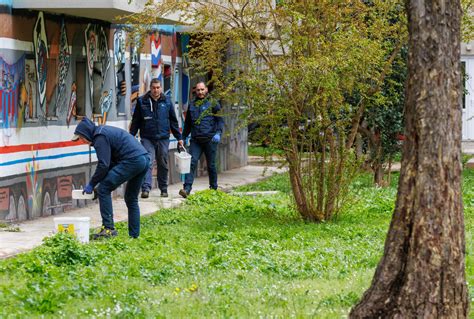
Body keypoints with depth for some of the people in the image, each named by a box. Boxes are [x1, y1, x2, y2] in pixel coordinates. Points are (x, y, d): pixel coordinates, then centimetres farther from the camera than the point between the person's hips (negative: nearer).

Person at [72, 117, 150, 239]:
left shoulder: (100, 137, -6)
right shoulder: (105, 131, 26)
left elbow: (103, 164, -13)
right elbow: (111, 162, 27)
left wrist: (91, 184, -3)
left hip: (132, 160, -10)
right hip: (145, 160, 10)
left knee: (103, 189, -6)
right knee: (131, 199, 21)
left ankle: (108, 228, -9)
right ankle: (134, 234, 22)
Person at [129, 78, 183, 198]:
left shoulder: (166, 101, 8)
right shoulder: (142, 102, 3)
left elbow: (173, 121, 13)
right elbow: (135, 121, 6)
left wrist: (179, 137, 11)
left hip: (163, 138, 2)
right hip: (147, 138, -2)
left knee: (163, 164, 9)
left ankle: (163, 189, 20)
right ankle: (145, 189, -19)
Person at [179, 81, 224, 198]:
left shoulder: (213, 103, 3)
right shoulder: (192, 105, 15)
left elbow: (220, 120, 0)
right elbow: (187, 123, 24)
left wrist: (218, 133, -15)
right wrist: (183, 137, 22)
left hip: (210, 139, -3)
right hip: (195, 140, 3)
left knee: (211, 165, 7)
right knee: (192, 162, -11)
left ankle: (213, 188, 21)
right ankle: (187, 188, -19)